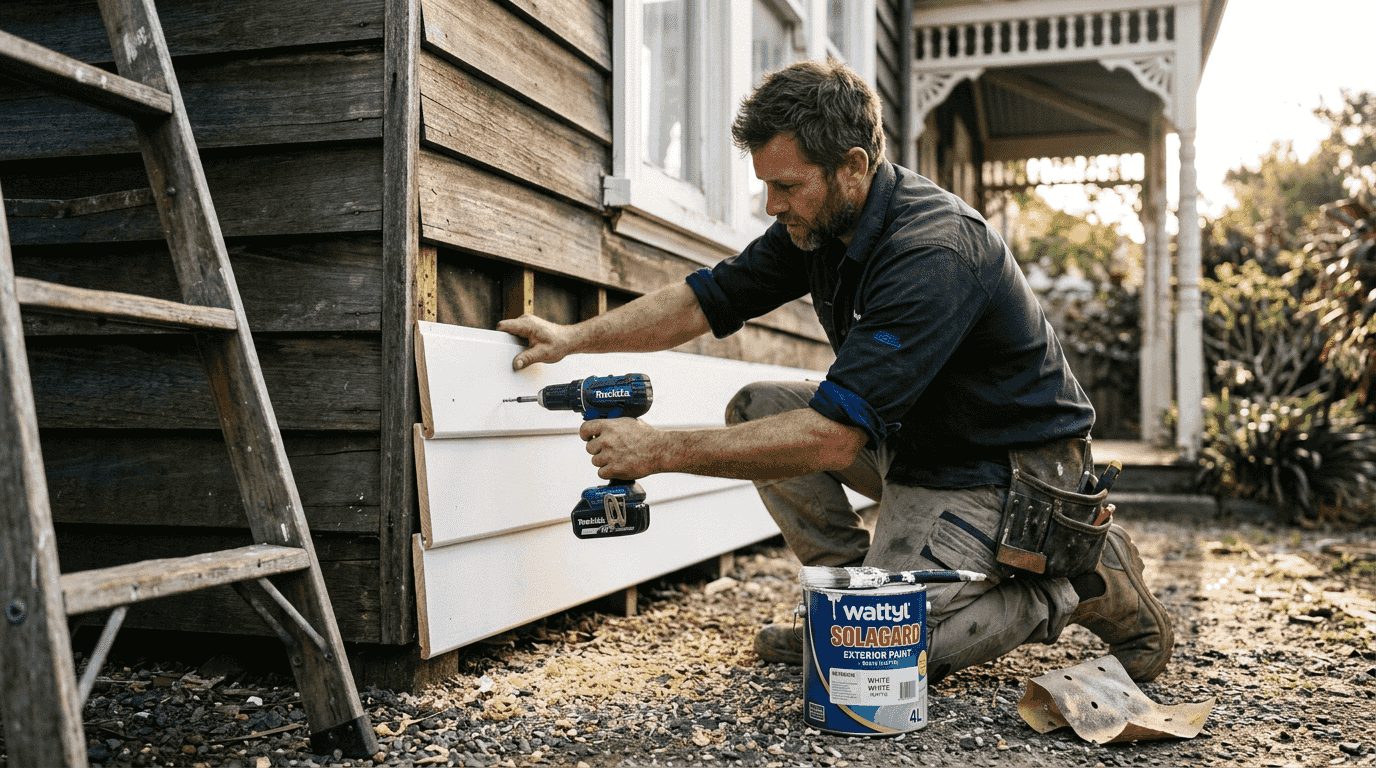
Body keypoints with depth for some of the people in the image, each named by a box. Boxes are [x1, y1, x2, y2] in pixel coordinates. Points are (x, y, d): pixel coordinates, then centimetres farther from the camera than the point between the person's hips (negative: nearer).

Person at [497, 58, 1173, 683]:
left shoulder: (934, 254, -32)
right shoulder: (818, 224, -4)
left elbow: (832, 439, -36)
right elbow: (706, 299, 6)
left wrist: (660, 451, -33)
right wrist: (577, 337, -5)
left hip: (1004, 473, -8)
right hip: (912, 440, 9)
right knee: (756, 409, -1)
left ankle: (1081, 584, 2)